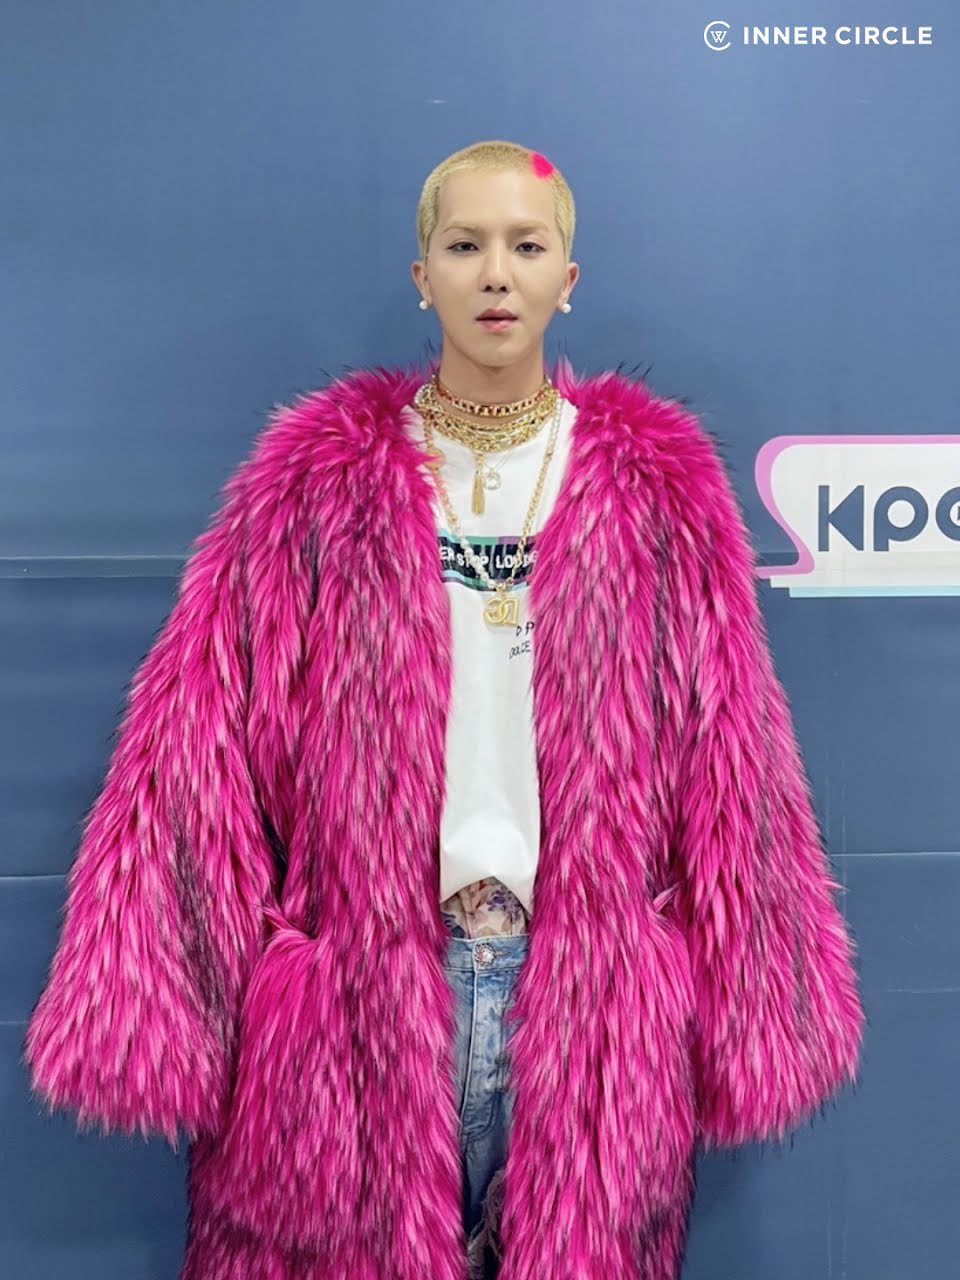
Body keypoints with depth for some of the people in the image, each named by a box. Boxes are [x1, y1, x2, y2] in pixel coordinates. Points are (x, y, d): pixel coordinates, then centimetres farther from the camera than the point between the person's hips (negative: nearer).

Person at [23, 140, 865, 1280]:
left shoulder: (656, 484, 2)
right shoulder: (317, 473, 0)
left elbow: (728, 758, 3)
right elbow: (200, 738, -4)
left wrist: (747, 1011, 3)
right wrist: (160, 1005, -7)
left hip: (589, 974, 1)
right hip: (362, 971, 0)